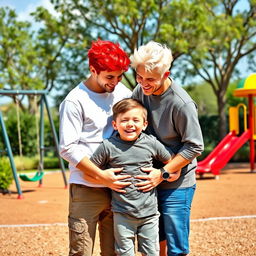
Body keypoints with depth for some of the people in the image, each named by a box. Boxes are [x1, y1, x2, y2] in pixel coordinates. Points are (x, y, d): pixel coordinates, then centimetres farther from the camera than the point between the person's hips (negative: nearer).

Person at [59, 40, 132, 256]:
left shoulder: (123, 92, 8)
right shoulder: (76, 100, -8)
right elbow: (68, 148, -11)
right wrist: (101, 176, -17)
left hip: (119, 185, 5)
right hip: (86, 188, -5)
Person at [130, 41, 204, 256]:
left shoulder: (182, 104, -23)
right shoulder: (141, 90, -3)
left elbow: (194, 147, -17)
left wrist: (163, 173, -20)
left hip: (176, 184, -6)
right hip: (149, 180, 7)